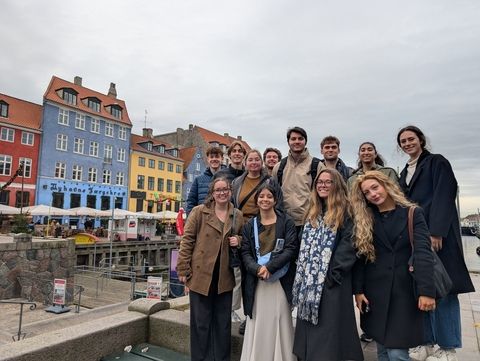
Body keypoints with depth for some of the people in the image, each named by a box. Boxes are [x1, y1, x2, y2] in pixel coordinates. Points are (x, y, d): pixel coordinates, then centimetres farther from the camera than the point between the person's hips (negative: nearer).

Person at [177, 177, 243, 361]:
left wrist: (238, 241, -5)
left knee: (223, 321, 15)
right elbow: (187, 241, -6)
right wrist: (183, 270, -10)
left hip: (225, 276, 3)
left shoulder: (237, 215, 5)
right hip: (201, 274, -3)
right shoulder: (199, 211, -5)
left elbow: (244, 239, 19)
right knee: (201, 322, 9)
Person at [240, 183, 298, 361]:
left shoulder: (286, 222, 1)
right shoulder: (250, 225, 9)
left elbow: (291, 249, -7)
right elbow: (245, 252, 3)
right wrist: (257, 269, -16)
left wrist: (270, 267, -17)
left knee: (279, 323, 4)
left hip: (280, 280, -2)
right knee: (257, 324, 7)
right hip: (256, 281, 2)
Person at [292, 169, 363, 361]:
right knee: (309, 330, 14)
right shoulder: (312, 213, 15)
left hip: (331, 281, -6)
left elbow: (349, 245, -15)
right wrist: (302, 273, 8)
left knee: (328, 327, 0)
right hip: (309, 280, 7)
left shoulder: (345, 212, -6)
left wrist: (334, 273, -19)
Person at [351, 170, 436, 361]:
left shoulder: (413, 213, -1)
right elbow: (359, 255, 2)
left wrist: (427, 291, -18)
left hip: (405, 290, -2)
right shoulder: (364, 219, 4)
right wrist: (358, 290, -3)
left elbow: (423, 252, -10)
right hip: (375, 290, 2)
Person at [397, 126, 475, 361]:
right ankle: (428, 342, 17)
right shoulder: (405, 172, 19)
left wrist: (436, 232, -19)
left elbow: (444, 197, -11)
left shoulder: (437, 162, -1)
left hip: (437, 233, -6)